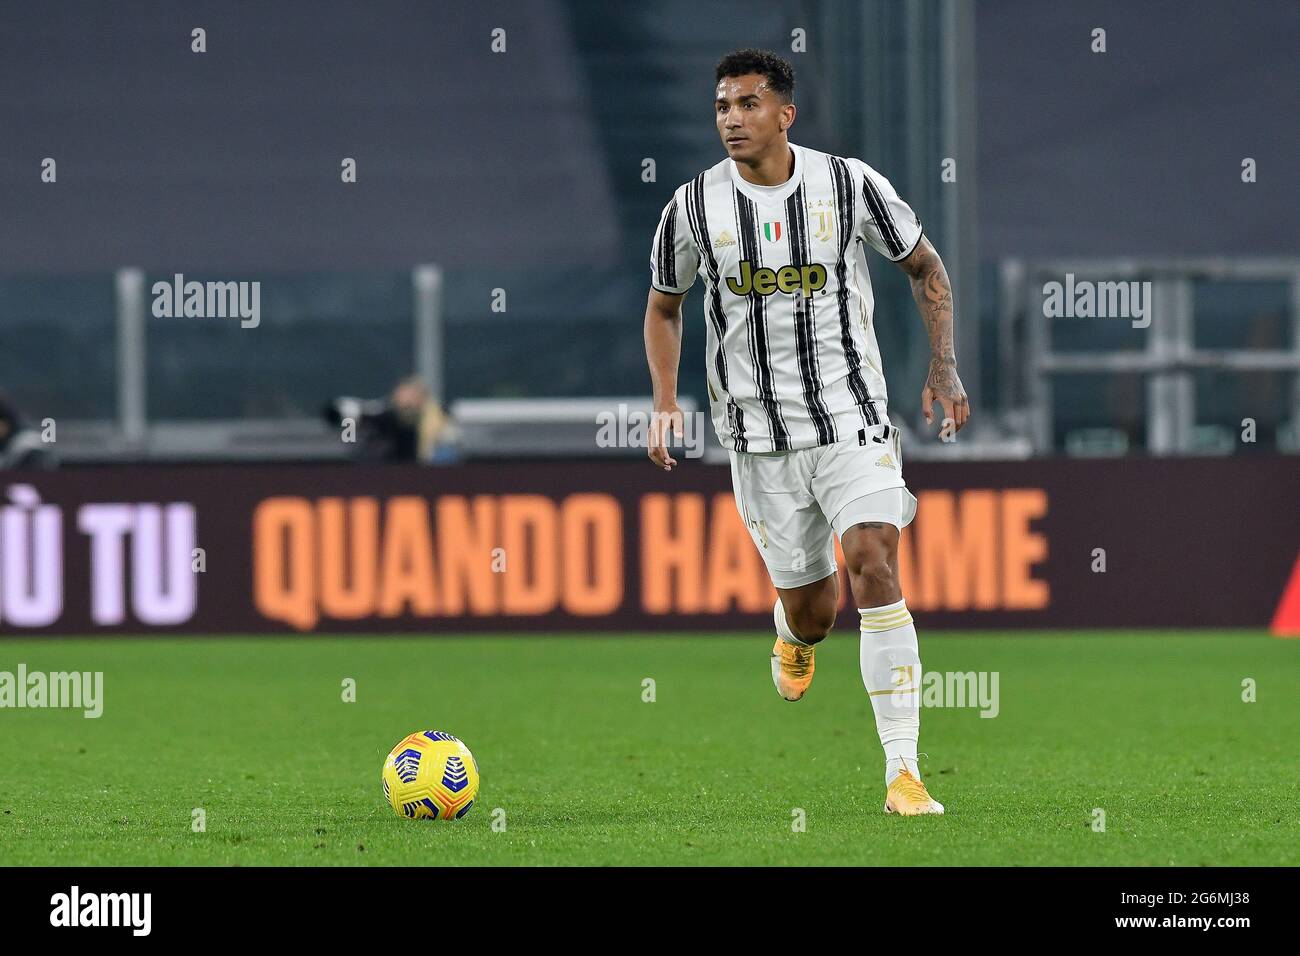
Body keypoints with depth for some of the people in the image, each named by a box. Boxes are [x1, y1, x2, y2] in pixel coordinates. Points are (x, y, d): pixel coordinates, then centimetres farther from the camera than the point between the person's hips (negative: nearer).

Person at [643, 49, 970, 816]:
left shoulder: (850, 185, -5)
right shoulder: (695, 206, -2)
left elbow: (926, 267, 9)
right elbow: (664, 305, 14)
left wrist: (945, 367, 1)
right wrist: (666, 404, 1)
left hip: (851, 415, -1)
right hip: (759, 431, 1)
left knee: (875, 566, -20)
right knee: (810, 605, 6)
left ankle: (904, 773, -19)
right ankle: (796, 641, 49)